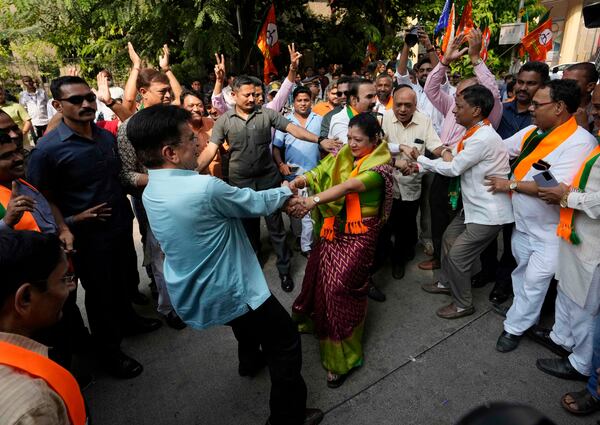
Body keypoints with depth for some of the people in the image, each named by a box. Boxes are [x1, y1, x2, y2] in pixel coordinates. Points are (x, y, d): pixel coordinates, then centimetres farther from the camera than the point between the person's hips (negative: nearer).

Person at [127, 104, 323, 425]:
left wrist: (282, 201, 2)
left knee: (247, 321, 38)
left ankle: (250, 360, 63)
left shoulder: (151, 191, -3)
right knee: (286, 344, 12)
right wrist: (288, 189, 7)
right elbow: (256, 203, -14)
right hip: (228, 292, -9)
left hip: (191, 293, 9)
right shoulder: (205, 187, -32)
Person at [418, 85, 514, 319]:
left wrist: (420, 159, -7)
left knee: (457, 256, -3)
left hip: (488, 213, -10)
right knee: (449, 237, 21)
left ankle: (463, 304, 18)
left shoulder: (483, 138, -25)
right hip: (474, 205, 10)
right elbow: (459, 164, 11)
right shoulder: (477, 133, 6)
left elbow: (454, 168, -18)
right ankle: (446, 283, 41)